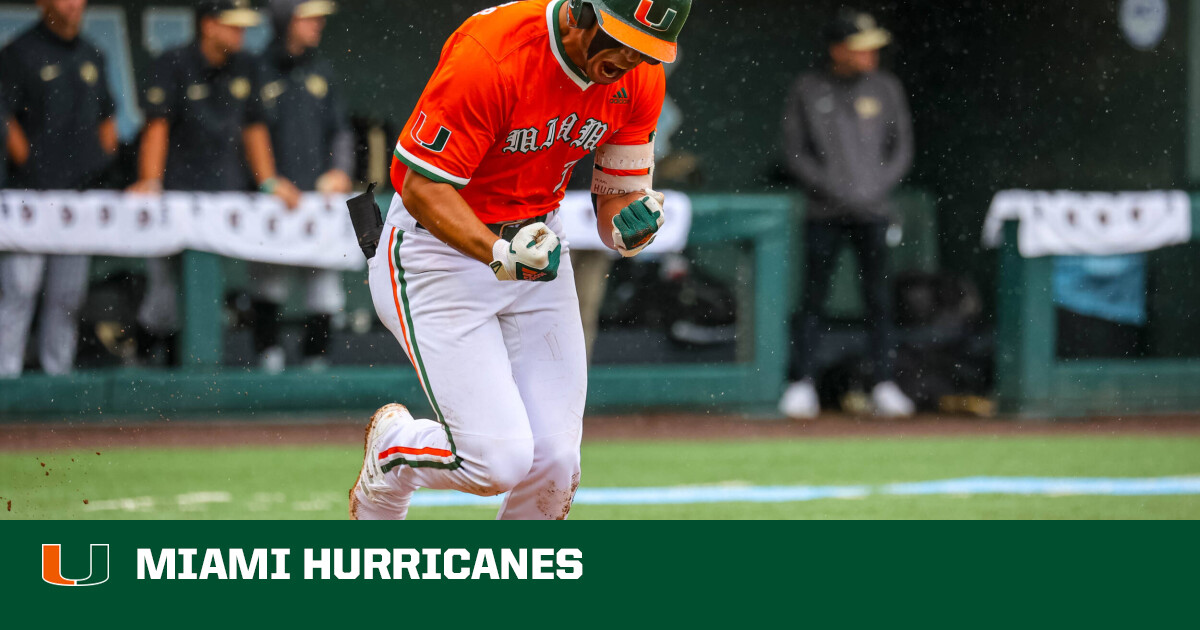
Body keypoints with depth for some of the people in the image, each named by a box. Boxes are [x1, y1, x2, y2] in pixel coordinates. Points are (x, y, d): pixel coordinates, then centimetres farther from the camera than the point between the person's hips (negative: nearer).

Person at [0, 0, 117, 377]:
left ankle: (58, 373, 13)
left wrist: (104, 167, 11)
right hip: (32, 191, -6)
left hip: (81, 191, 6)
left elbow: (107, 118, 24)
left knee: (68, 296, 8)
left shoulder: (91, 56, 16)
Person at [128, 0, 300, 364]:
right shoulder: (173, 65, -4)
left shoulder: (244, 68, 12)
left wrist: (269, 181, 12)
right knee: (166, 284, -10)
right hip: (177, 193, -5)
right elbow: (157, 125, -10)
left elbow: (253, 127, 18)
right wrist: (151, 182, -18)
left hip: (227, 193, 5)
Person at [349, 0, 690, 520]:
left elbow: (617, 201, 2)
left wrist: (632, 224, -23)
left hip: (537, 240, 6)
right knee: (499, 458, -15)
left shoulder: (641, 77, -9)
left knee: (553, 463, -5)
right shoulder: (489, 55, -30)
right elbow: (422, 187, -25)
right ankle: (391, 448, 18)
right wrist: (497, 255, -40)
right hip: (441, 245, -6)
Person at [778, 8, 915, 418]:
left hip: (873, 210, 1)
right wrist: (832, 189, -9)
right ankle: (802, 382, 1)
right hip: (824, 210, -1)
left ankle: (884, 386, 3)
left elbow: (902, 150, 9)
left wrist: (875, 189, -5)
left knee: (878, 299, 0)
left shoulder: (885, 88, 7)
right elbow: (795, 151, 1)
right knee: (813, 298, -2)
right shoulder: (808, 90, 3)